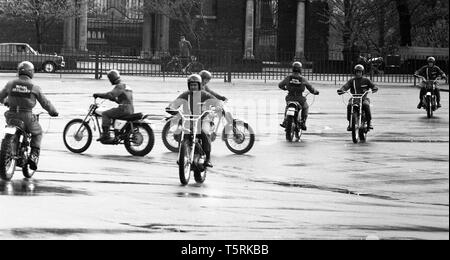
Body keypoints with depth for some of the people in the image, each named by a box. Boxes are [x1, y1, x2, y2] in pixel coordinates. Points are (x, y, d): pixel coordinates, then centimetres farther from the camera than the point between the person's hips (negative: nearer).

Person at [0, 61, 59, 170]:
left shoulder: (11, 84, 4)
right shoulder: (34, 87, -2)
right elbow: (45, 102, 6)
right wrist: (53, 111, 25)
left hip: (12, 116, 2)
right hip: (27, 116, -2)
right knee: (37, 133, 22)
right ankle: (34, 155, 6)